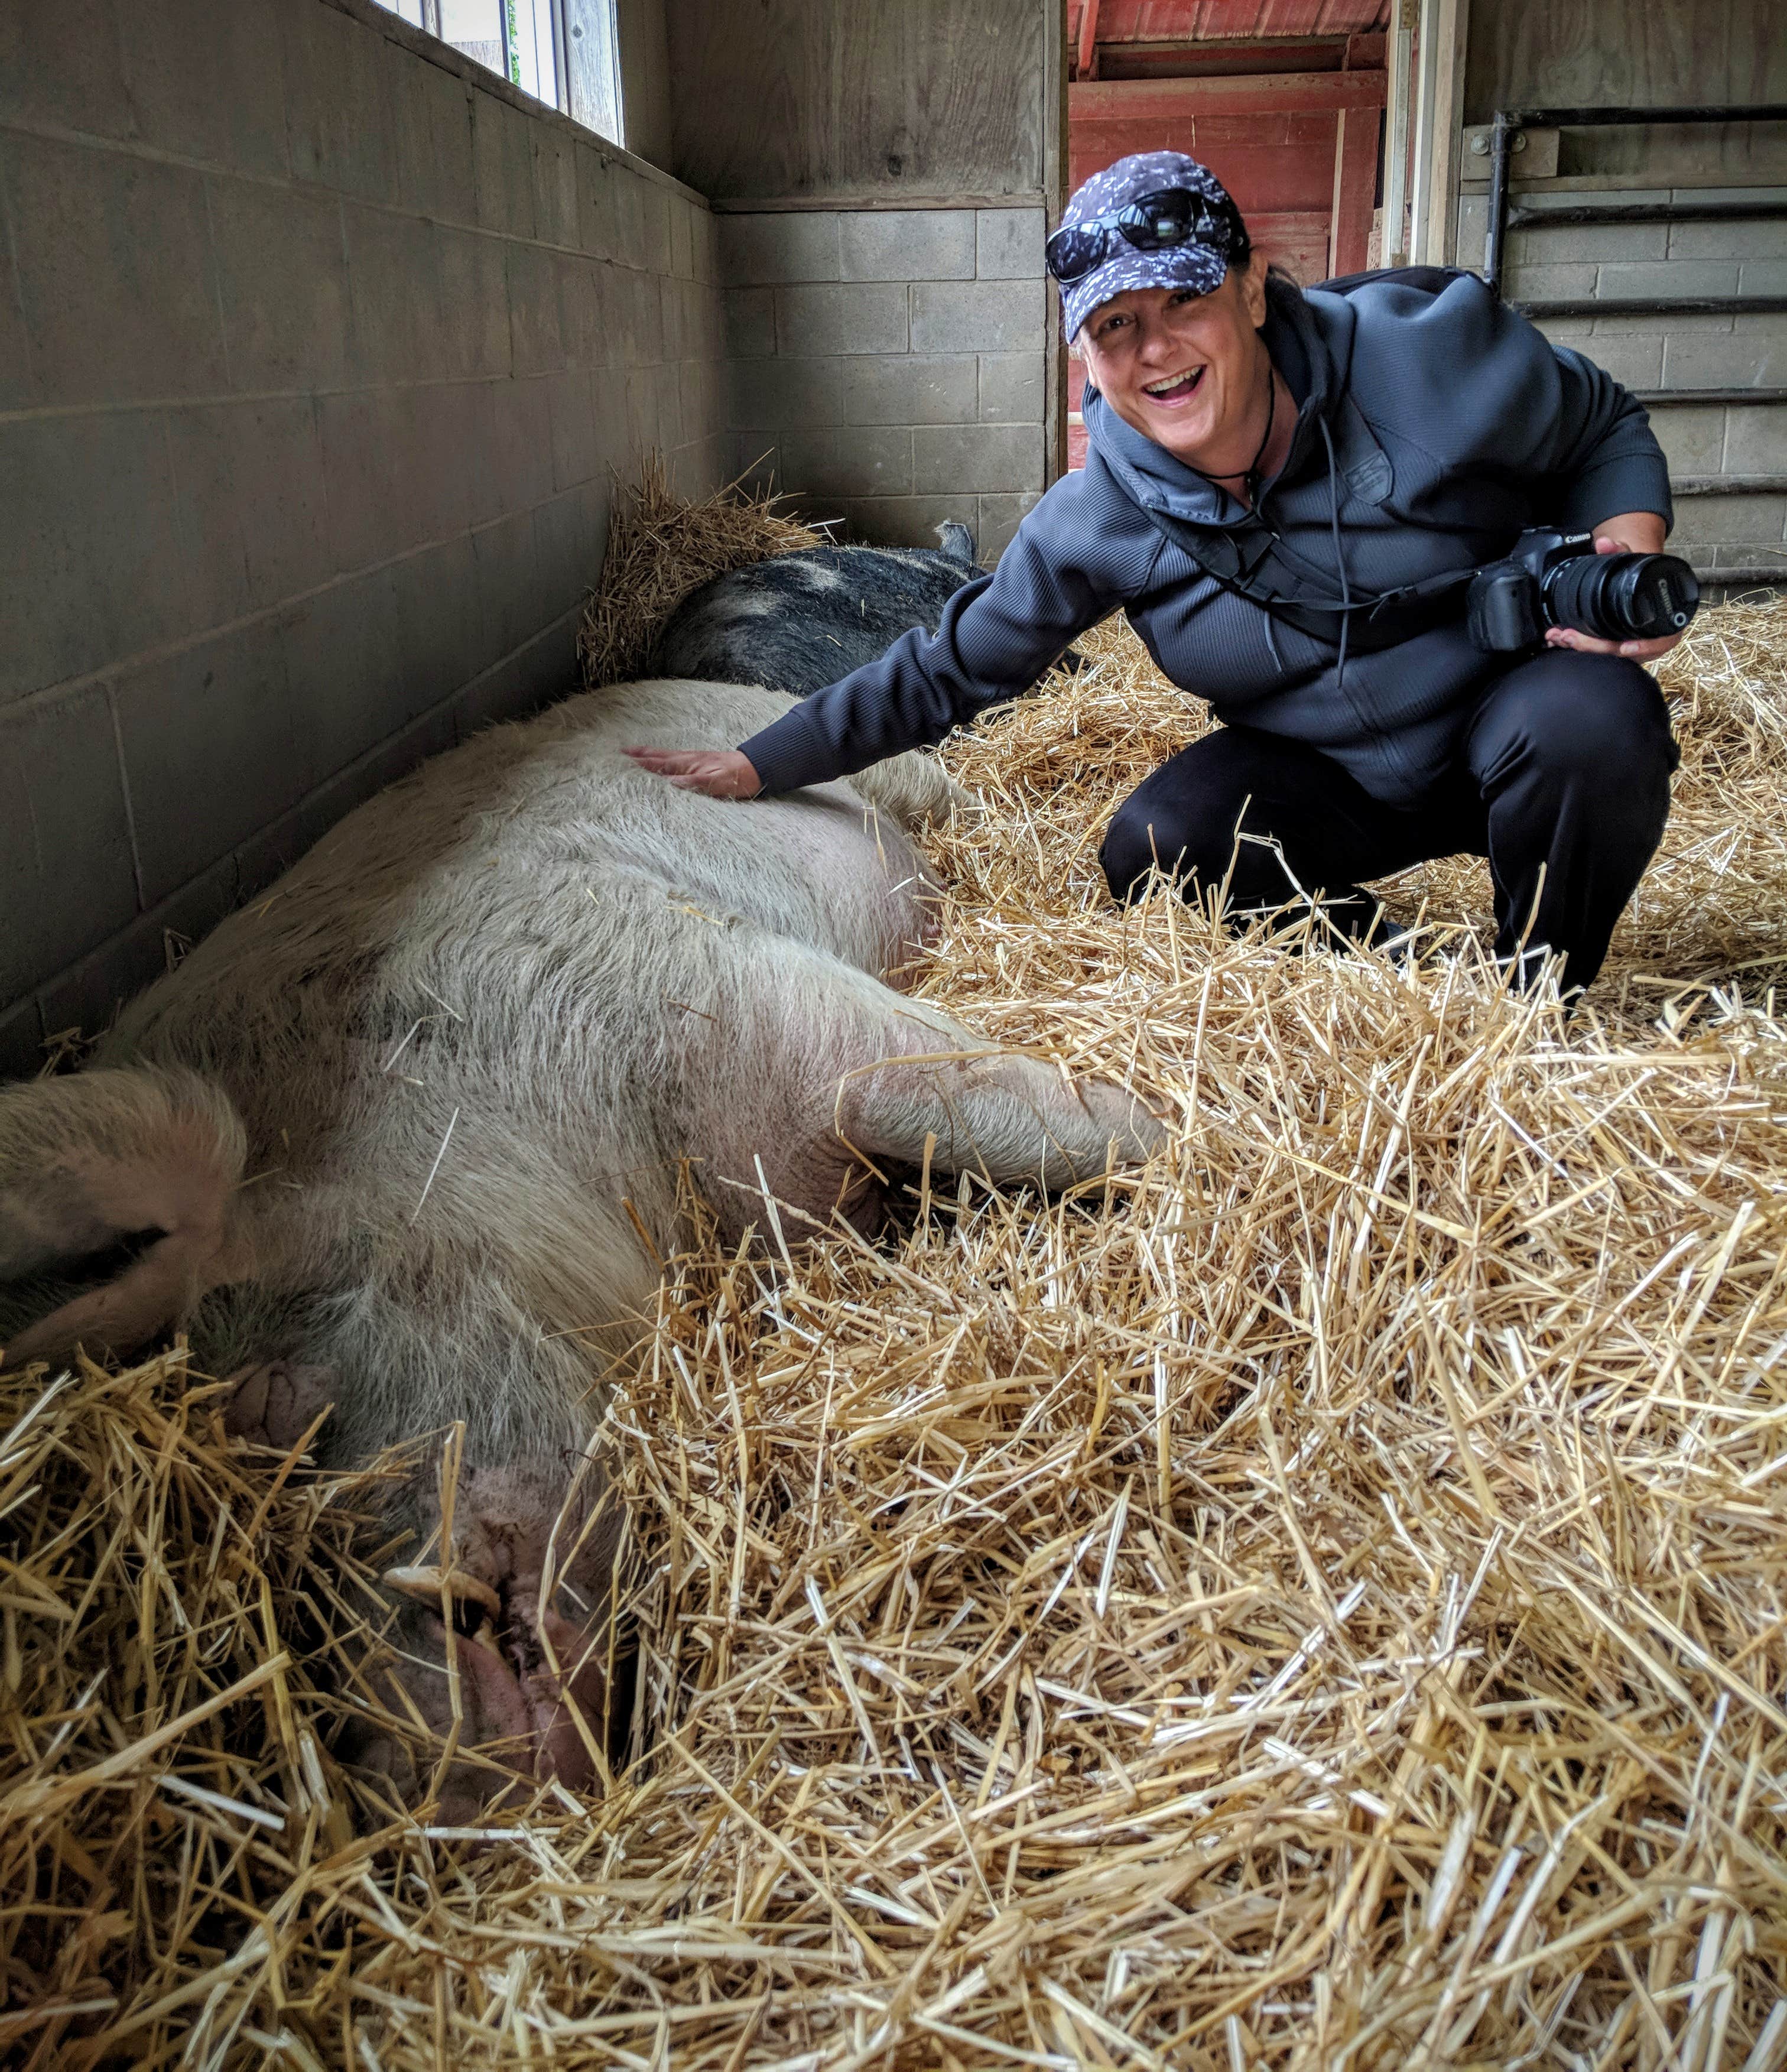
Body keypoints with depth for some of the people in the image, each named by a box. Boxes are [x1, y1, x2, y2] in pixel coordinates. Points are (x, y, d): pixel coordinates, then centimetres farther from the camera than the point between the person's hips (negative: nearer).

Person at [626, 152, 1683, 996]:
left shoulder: (1425, 351, -19)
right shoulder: (1098, 523, -13)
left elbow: (1606, 428, -2)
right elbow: (948, 671, -5)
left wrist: (1626, 547, -23)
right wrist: (761, 765, -8)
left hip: (1512, 708, -1)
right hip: (1331, 776, 2)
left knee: (1587, 720, -35)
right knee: (1155, 855, -22)